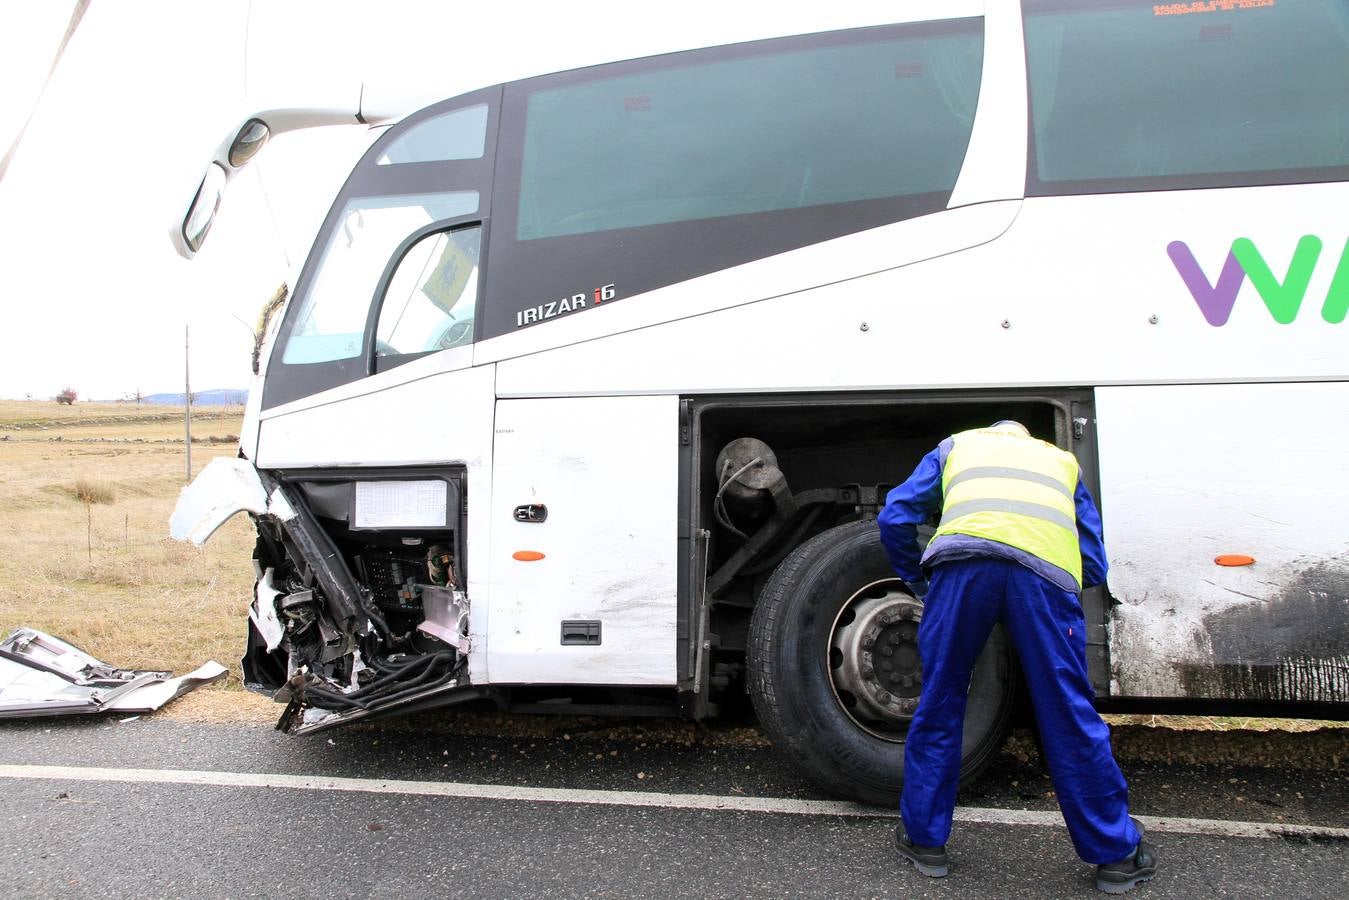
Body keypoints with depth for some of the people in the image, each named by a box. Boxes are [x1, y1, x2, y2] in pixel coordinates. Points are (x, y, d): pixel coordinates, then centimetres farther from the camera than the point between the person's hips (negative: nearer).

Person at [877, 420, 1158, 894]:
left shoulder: (957, 444, 36)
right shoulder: (1063, 460, 38)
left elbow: (894, 517, 23)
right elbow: (1094, 566, 30)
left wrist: (918, 583, 34)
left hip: (963, 556, -1)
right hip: (1047, 568, 1)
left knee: (938, 706, 13)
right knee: (1070, 716, 11)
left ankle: (924, 840, 24)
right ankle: (1117, 855, 24)